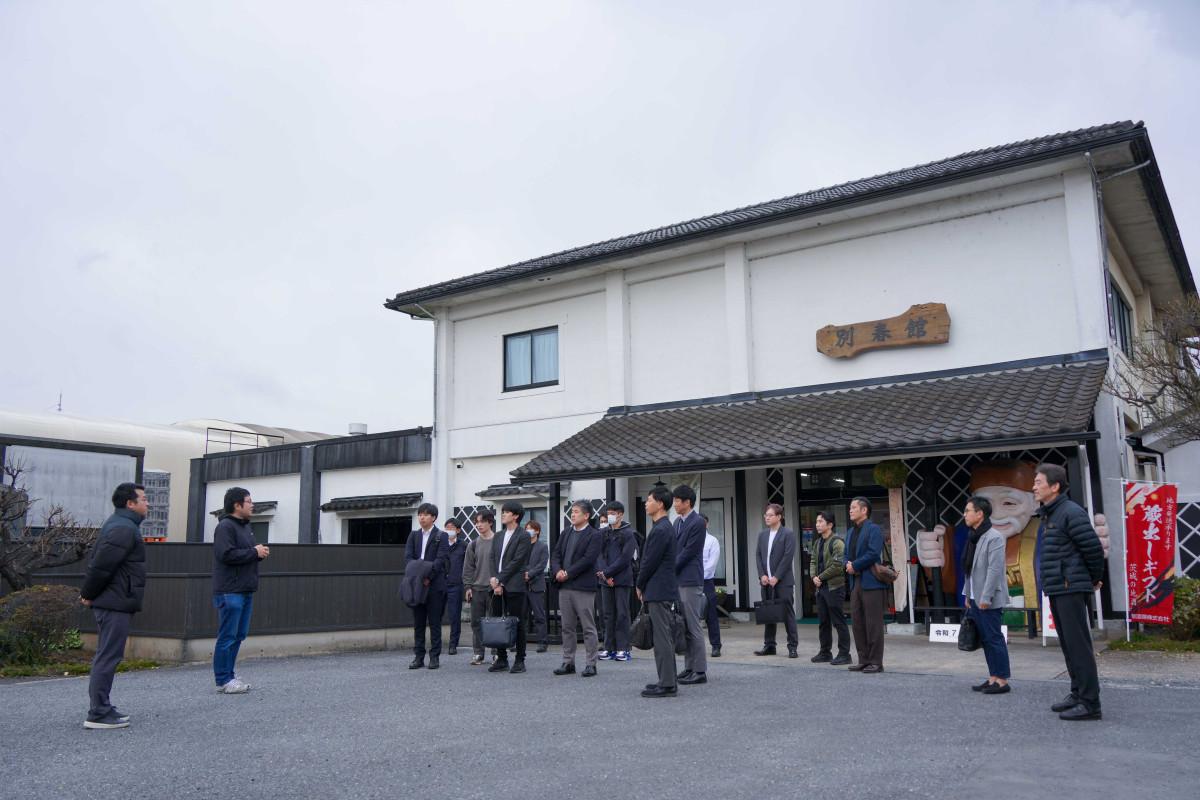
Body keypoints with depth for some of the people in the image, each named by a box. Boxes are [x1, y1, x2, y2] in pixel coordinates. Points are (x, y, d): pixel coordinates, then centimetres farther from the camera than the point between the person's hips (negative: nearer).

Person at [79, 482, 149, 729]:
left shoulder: (118, 525, 18)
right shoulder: (124, 529, -17)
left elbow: (96, 561, 19)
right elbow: (101, 565, -23)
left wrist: (88, 593, 13)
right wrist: (89, 595, -11)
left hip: (110, 604, 11)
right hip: (115, 604, -11)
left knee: (106, 657, 15)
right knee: (108, 657, -7)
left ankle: (102, 708, 23)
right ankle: (98, 714, -3)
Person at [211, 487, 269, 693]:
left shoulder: (245, 526, 19)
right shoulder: (225, 527, -11)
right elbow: (226, 554, -23)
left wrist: (260, 553, 5)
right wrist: (254, 552, -15)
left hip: (245, 590, 10)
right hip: (230, 591, -9)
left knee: (239, 635, 13)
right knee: (227, 636, -4)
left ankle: (229, 675, 21)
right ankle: (223, 680, 2)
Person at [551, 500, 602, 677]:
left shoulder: (594, 535, -5)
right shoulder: (566, 533, 15)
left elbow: (588, 559, -15)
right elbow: (556, 554, 11)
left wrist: (568, 573, -15)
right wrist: (557, 571, -9)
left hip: (583, 587, -6)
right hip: (564, 587, 6)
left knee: (588, 628, 0)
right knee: (567, 627, 11)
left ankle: (591, 664, 6)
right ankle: (568, 662, 19)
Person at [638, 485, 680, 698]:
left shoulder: (661, 530, -17)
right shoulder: (664, 527, 14)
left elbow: (650, 561, -16)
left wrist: (640, 585, -3)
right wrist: (644, 586, 15)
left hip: (658, 590, -10)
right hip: (661, 590, 10)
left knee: (662, 638, -6)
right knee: (663, 637, 14)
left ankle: (667, 685, -2)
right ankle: (666, 680, 20)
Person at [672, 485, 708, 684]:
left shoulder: (697, 523, -11)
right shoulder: (678, 522, 15)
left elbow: (688, 552, -14)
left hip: (691, 581, -9)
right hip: (678, 580, 9)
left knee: (693, 627, -5)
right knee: (683, 627, 12)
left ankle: (700, 671, 1)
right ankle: (689, 668, 19)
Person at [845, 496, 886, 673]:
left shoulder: (873, 529, -7)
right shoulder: (851, 532, 19)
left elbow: (873, 553, -18)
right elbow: (847, 555, 20)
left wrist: (855, 566, -12)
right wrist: (847, 565, -2)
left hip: (871, 582, -8)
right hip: (855, 582, 8)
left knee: (873, 623, -4)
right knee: (857, 622, 9)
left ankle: (876, 662, 2)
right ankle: (864, 660, 17)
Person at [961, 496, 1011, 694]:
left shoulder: (994, 537, -13)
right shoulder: (973, 537, 13)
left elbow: (995, 569, -18)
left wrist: (986, 597, -20)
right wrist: (968, 595, 15)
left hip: (989, 600, -8)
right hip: (976, 599, 9)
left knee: (994, 638, -3)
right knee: (985, 639, 11)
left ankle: (1002, 681, 4)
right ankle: (993, 678, 18)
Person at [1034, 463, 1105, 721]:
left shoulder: (1071, 512, -14)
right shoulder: (1049, 515, 16)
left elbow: (1093, 547, -16)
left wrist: (1095, 579, -3)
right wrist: (1093, 578, 19)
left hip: (1071, 589, -10)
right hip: (1057, 590, 10)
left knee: (1079, 645, -7)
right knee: (1068, 645, 15)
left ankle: (1089, 702, -3)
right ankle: (1078, 694, 23)